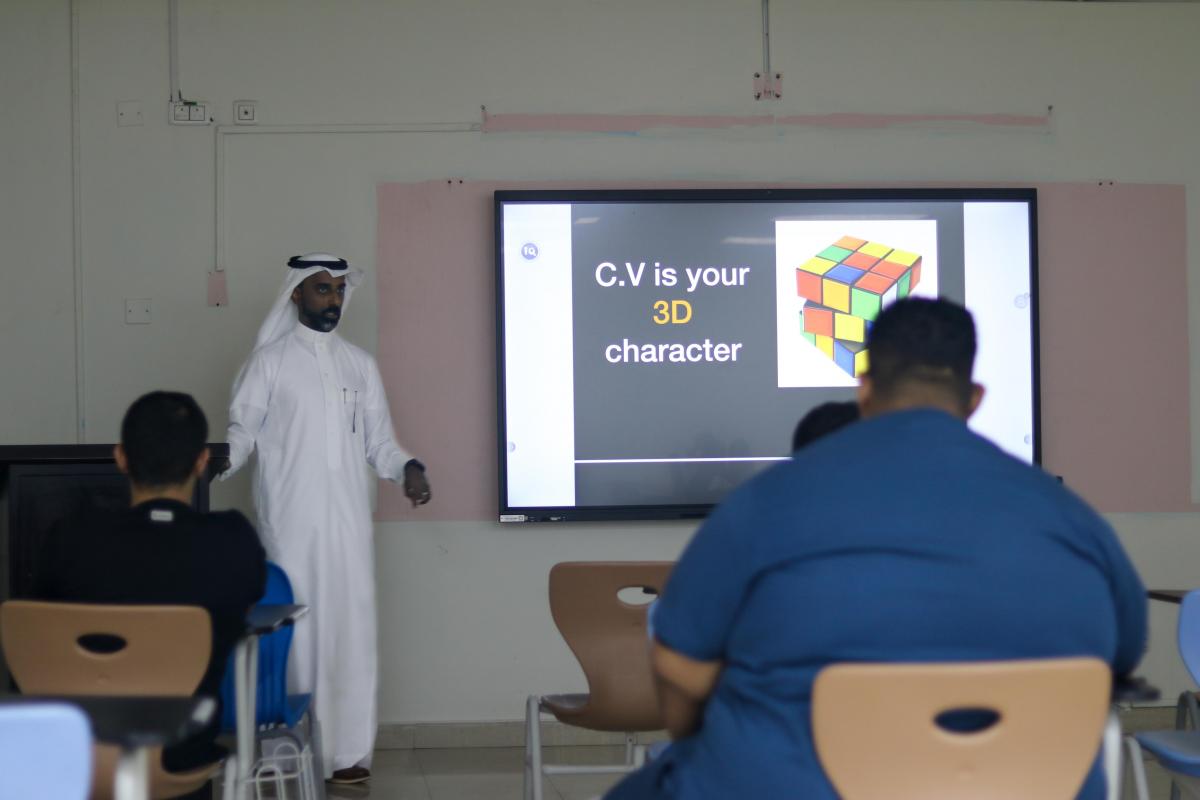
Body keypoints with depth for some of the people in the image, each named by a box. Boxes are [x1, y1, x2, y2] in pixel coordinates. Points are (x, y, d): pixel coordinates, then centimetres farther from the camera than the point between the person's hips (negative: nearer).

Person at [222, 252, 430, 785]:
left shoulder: (361, 365, 13)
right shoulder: (269, 360, 3)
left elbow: (379, 441, 13)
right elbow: (242, 429, -2)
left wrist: (408, 468, -5)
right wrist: (222, 460, -22)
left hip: (348, 521, 3)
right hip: (289, 521, -3)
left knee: (352, 628, -1)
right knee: (294, 629, -3)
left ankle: (348, 751, 4)